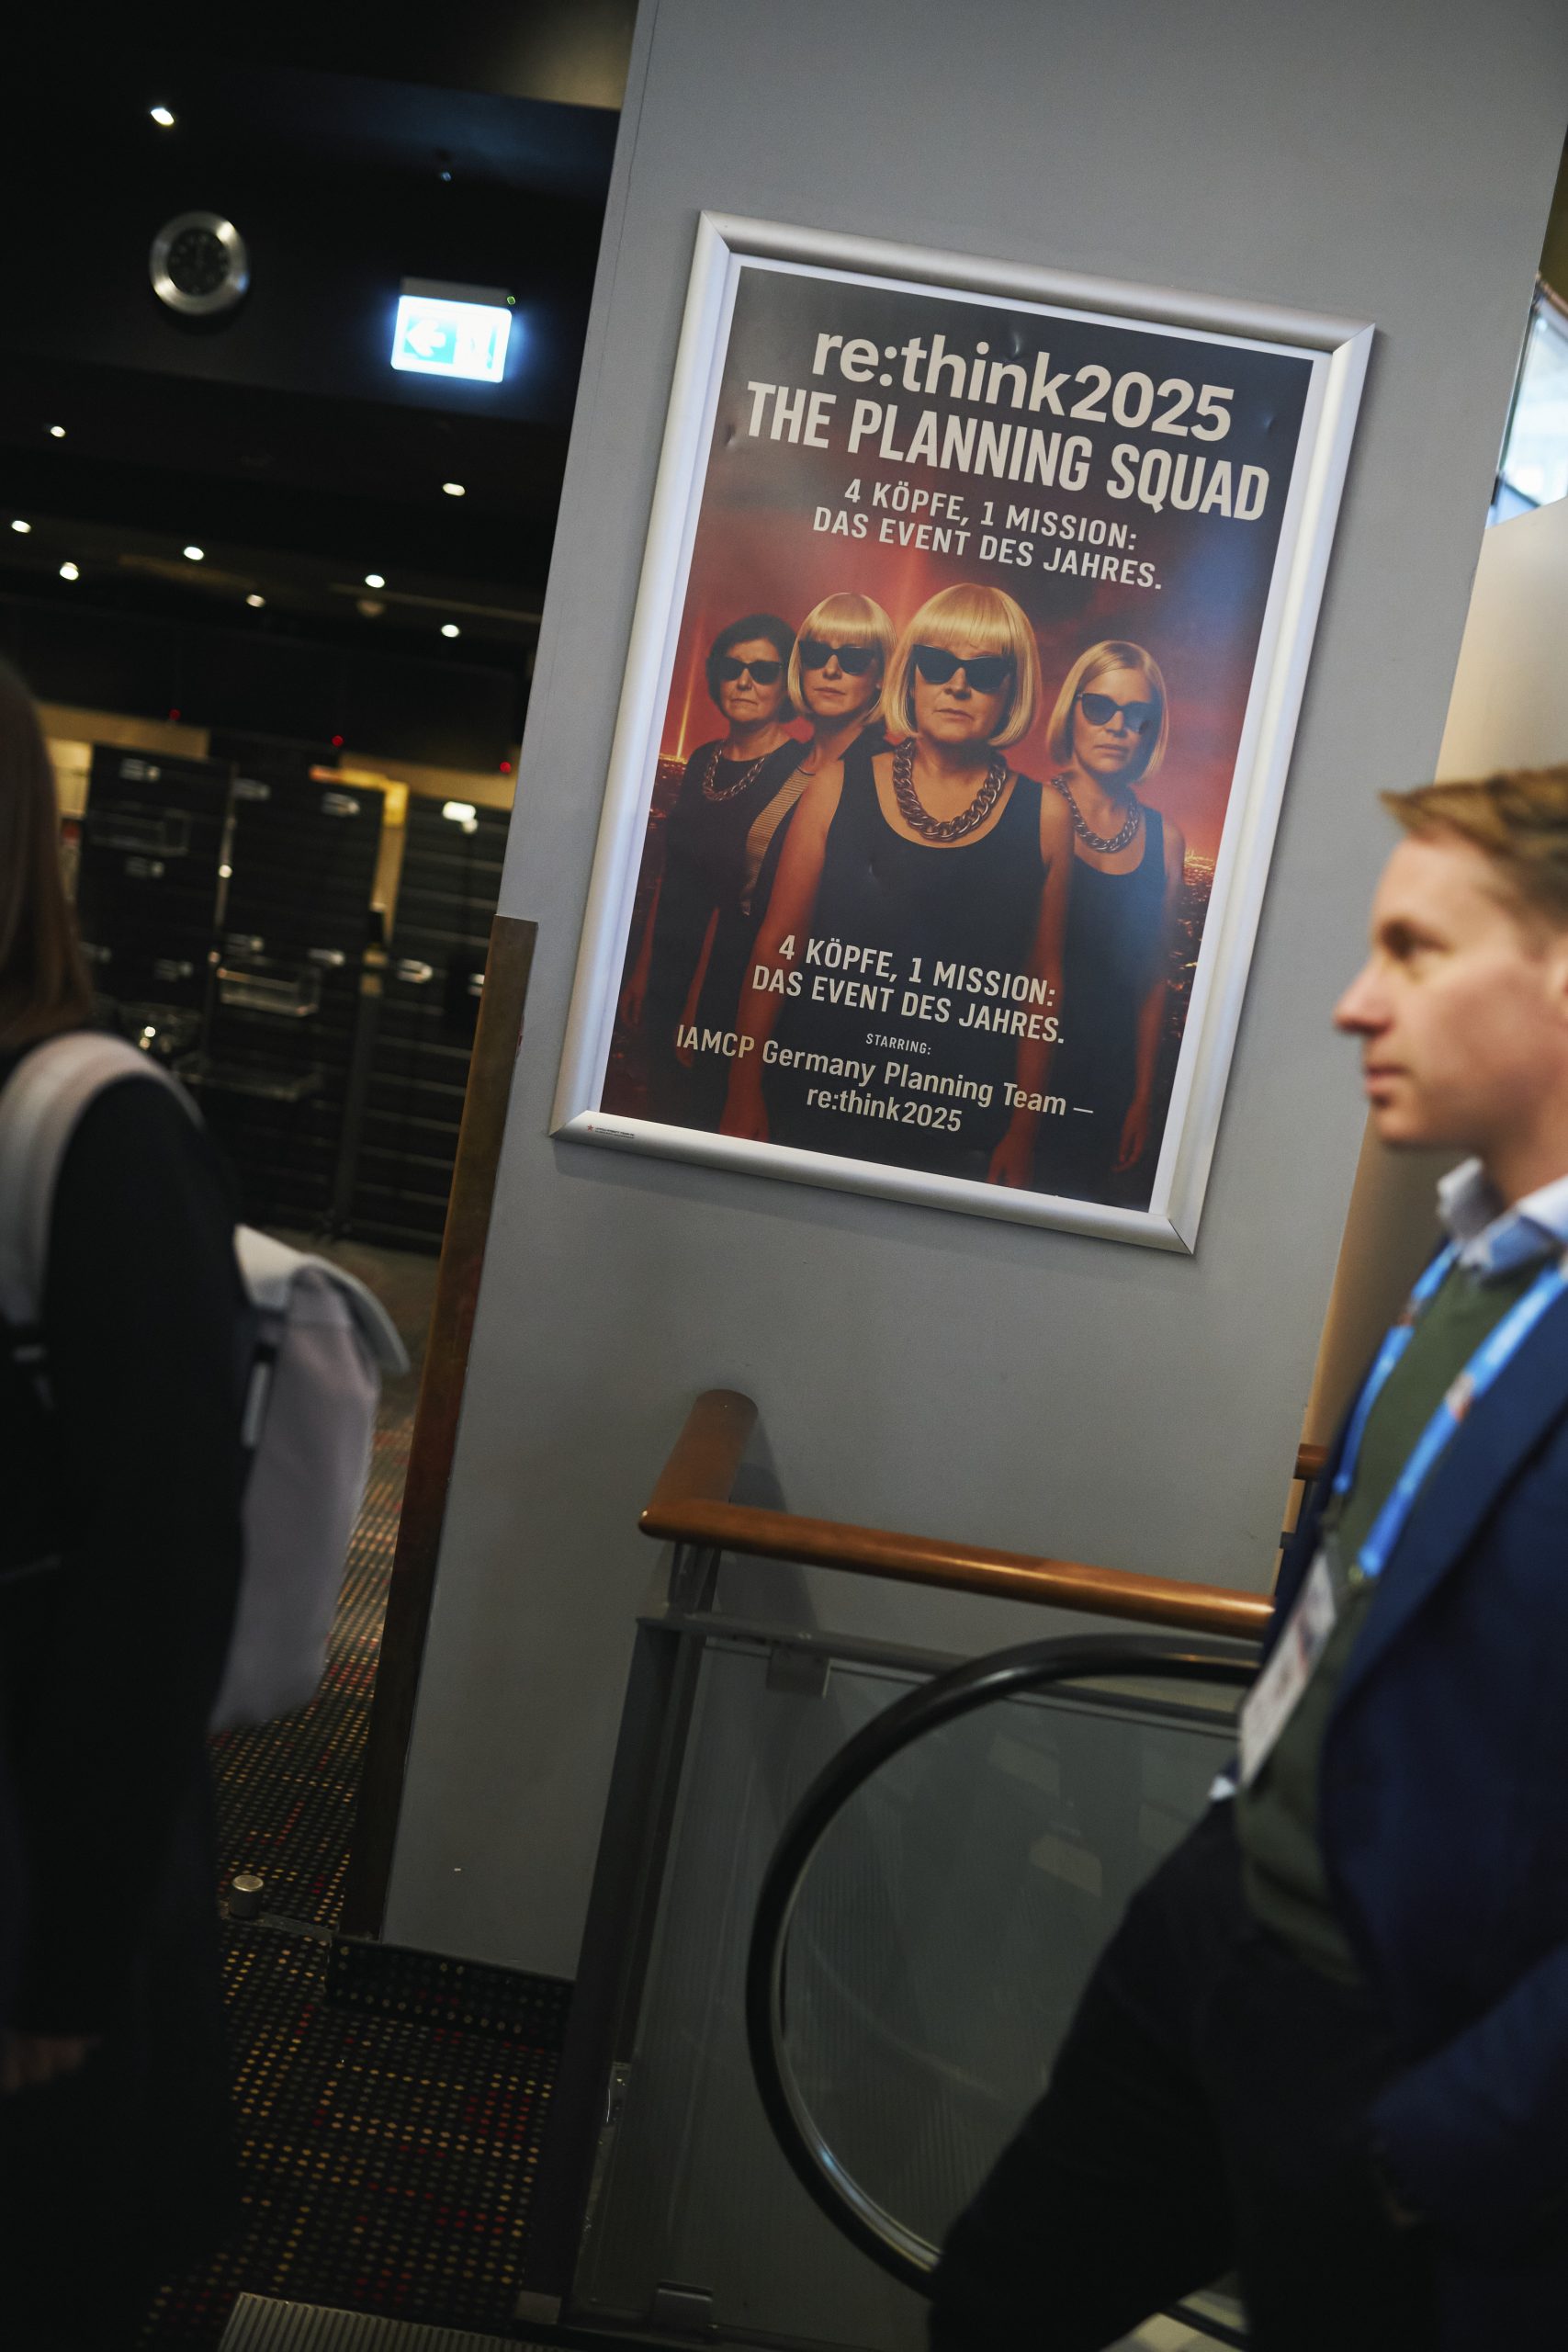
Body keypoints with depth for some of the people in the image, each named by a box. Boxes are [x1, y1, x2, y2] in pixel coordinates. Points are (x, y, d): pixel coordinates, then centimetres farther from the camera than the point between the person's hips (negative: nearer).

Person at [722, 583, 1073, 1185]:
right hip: (817, 1102, 1)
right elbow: (777, 943, 1)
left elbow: (1043, 982, 3)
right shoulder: (840, 787, 0)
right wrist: (744, 1093, -1)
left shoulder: (1043, 818, 0)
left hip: (960, 1124, 0)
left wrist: (1022, 1132, 1)